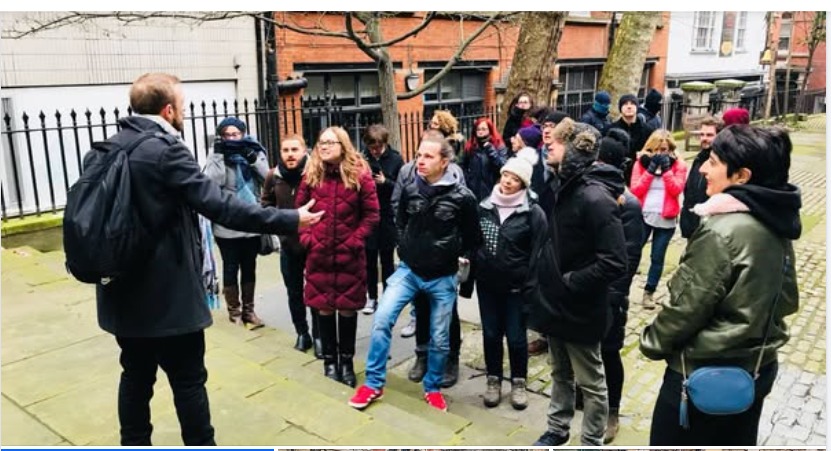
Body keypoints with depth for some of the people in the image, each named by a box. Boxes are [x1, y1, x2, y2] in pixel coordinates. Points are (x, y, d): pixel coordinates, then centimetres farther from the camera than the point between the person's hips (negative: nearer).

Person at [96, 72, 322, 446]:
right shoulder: (166, 150, -18)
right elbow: (219, 205, -25)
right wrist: (289, 220, -22)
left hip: (122, 289, 8)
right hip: (168, 293, -7)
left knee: (136, 375, 19)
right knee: (188, 380, 7)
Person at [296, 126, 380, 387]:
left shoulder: (360, 175, -6)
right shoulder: (311, 176, 2)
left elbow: (371, 215, -4)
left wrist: (355, 241, -11)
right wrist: (306, 239, -3)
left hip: (350, 255, -2)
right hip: (319, 255, 2)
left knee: (347, 308, 9)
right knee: (324, 307, 10)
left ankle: (346, 360, 25)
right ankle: (330, 360, 26)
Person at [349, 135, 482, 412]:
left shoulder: (462, 196, -12)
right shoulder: (410, 190, -3)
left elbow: (473, 236, 1)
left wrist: (461, 258, 0)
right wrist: (405, 248, 7)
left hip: (442, 277, -2)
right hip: (409, 269, 2)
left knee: (440, 338, 9)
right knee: (382, 319, -10)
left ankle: (432, 388, 31)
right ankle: (373, 384, 6)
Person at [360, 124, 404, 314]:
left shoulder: (396, 159, -4)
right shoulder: (363, 159, -2)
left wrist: (386, 182, -19)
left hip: (388, 216, -1)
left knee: (387, 259, 10)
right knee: (369, 259, 10)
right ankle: (371, 297, 23)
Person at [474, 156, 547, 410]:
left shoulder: (533, 212, -10)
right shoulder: (485, 207, 1)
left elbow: (538, 253, -9)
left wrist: (532, 284, -13)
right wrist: (471, 274, 8)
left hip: (516, 285, -3)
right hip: (486, 283, 3)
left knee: (516, 336, 7)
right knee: (491, 334, 12)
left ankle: (518, 382, 27)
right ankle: (494, 380, 29)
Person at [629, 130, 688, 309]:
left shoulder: (678, 165, 1)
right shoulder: (642, 162, 1)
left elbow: (677, 190, -12)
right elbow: (635, 190, -9)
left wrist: (666, 169, -17)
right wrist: (650, 170, -16)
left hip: (666, 219, 0)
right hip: (643, 216, 0)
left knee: (657, 258, 8)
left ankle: (649, 292, 20)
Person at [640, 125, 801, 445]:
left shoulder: (721, 229, -25)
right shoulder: (776, 224, 1)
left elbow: (687, 305, -20)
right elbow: (786, 299, 11)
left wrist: (652, 342, -4)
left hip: (704, 374, -8)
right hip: (756, 369, 8)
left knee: (672, 441, 9)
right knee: (736, 442, 23)